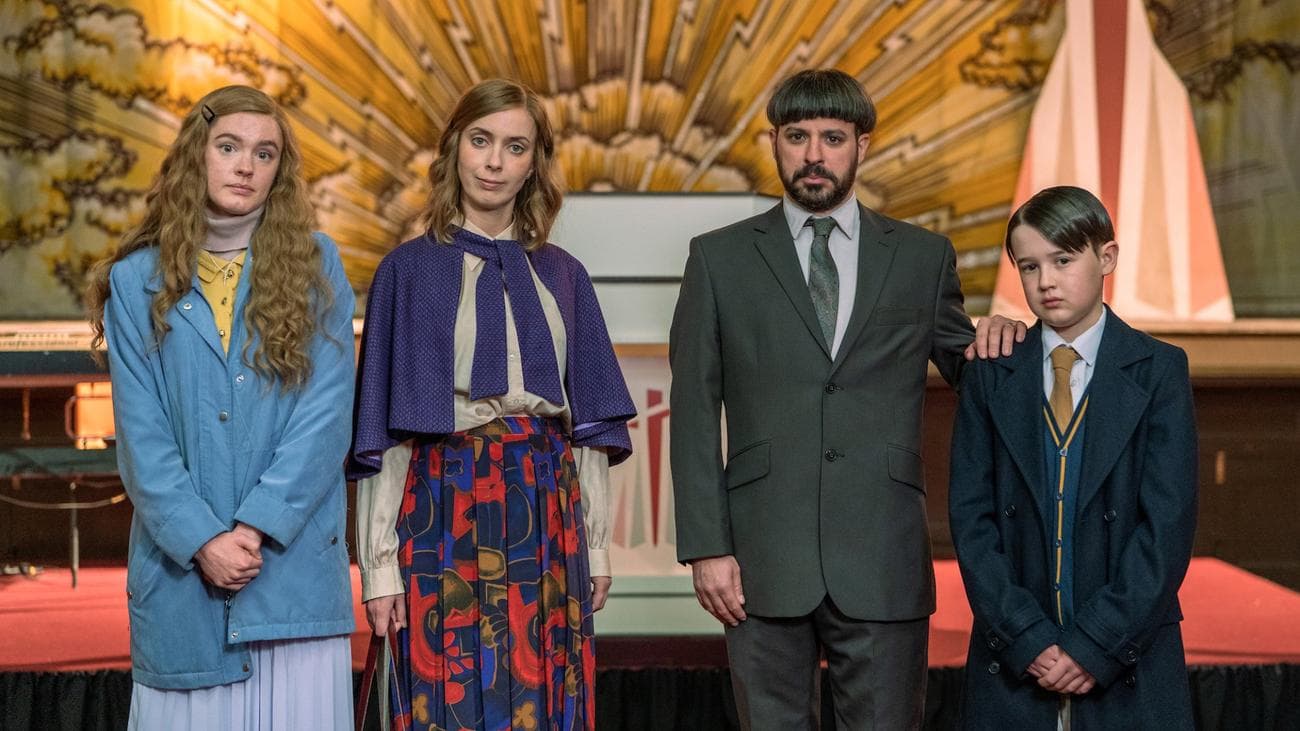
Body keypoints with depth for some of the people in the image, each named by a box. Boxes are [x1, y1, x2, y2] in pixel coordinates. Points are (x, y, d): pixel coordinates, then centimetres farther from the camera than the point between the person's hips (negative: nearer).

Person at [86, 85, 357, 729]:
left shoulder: (316, 266, 4)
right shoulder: (138, 280, 5)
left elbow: (326, 411, -4)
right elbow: (140, 430, -1)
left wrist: (257, 526, -14)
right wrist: (201, 541, -12)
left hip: (293, 558, 0)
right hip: (180, 564, 1)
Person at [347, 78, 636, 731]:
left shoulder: (562, 275, 11)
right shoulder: (410, 270, 2)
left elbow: (590, 422, 12)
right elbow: (382, 431, -2)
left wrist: (596, 546, 7)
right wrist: (378, 565, -7)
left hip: (546, 511, 3)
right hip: (445, 510, -3)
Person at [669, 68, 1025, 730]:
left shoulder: (924, 257, 9)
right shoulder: (719, 259, 6)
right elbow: (694, 412, 3)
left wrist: (997, 339, -5)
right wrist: (706, 547, -4)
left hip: (884, 559, 1)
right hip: (764, 560, 0)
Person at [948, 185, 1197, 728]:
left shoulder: (1158, 371, -1)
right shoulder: (988, 377, 4)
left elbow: (1168, 524, -7)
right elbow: (970, 516, -2)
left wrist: (1097, 645, -13)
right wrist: (1028, 640, -11)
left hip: (1129, 663, -1)